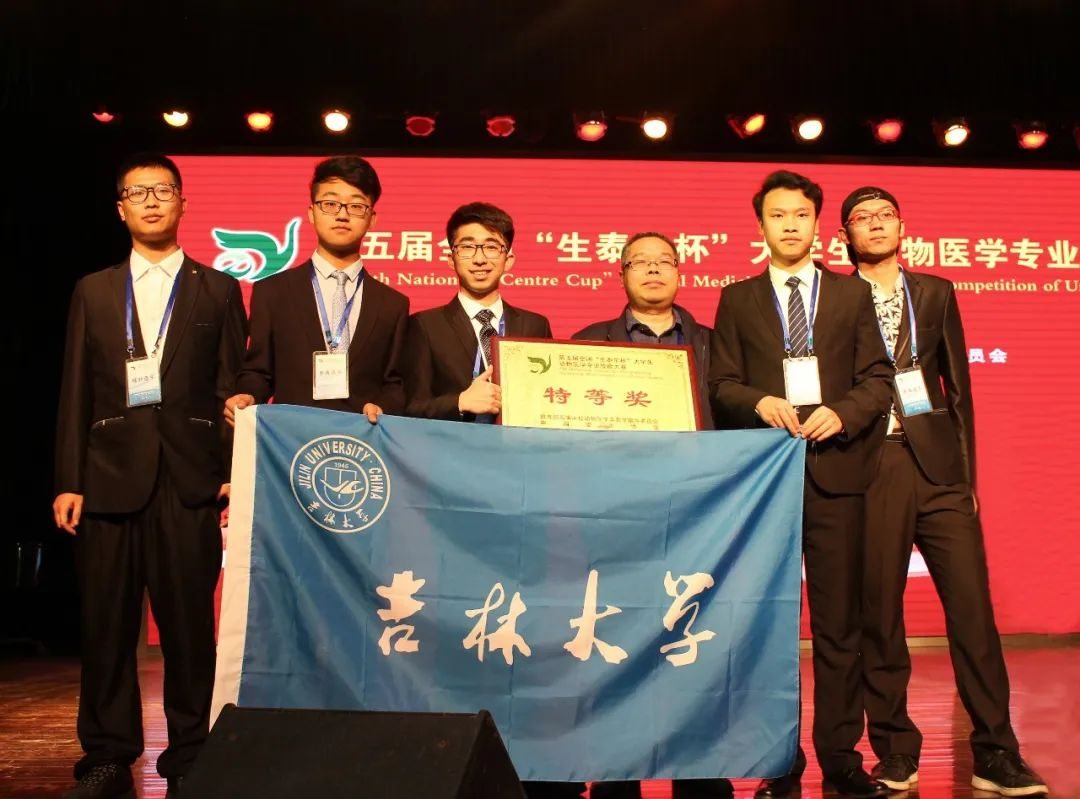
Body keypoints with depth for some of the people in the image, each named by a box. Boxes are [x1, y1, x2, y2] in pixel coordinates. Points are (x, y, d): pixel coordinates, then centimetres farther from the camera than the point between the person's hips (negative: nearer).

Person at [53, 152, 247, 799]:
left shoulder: (218, 291, 9)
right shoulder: (94, 291, 15)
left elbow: (232, 390, 4)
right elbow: (75, 393, 9)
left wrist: (234, 474, -5)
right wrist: (69, 481, 2)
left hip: (190, 480, -2)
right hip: (109, 477, 2)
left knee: (189, 623, 0)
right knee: (107, 624, 5)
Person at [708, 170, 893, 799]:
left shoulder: (853, 293, 12)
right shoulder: (738, 299, 12)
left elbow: (879, 379, 7)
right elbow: (722, 385, 7)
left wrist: (842, 413, -11)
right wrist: (759, 402, -12)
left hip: (836, 468, 0)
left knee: (840, 622, 3)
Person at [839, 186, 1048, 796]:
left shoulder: (936, 292, 15)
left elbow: (958, 386, 12)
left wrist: (966, 471, 6)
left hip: (937, 465, 2)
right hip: (871, 467, -2)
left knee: (972, 605, -2)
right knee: (878, 614, 2)